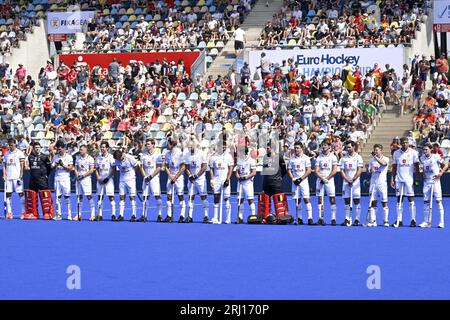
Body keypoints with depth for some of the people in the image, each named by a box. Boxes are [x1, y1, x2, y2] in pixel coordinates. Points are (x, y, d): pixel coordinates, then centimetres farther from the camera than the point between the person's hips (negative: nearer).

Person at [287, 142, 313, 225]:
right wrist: (293, 179, -6)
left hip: (303, 181, -3)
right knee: (297, 200, 3)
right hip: (295, 182, 3)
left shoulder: (306, 158, 0)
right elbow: (289, 170, 10)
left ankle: (310, 218, -12)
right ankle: (299, 218, 8)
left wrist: (301, 179, -13)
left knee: (306, 199, -11)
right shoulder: (292, 159, 9)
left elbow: (309, 171, -5)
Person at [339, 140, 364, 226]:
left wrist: (353, 179, -14)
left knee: (357, 201, -3)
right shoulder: (344, 158, 9)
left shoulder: (358, 157, 0)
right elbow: (342, 171, 5)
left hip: (355, 182, -3)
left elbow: (359, 170, -6)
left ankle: (357, 219, -1)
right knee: (346, 201, 2)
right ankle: (347, 219, 4)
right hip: (346, 183, 3)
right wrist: (347, 179, -10)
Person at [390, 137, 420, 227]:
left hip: (409, 179, -3)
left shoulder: (413, 153, 0)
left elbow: (416, 167, 1)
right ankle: (399, 220, 5)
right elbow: (394, 167, 12)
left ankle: (413, 220, 0)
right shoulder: (396, 153, 8)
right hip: (399, 179, 3)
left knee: (411, 199, -3)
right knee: (399, 200, 3)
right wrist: (392, 179, 5)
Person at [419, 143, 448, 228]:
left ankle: (441, 222, -3)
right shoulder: (422, 158, 5)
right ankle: (427, 222, 10)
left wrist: (440, 173, -13)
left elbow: (446, 165, -3)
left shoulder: (436, 157, -9)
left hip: (435, 181, -5)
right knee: (426, 201, 4)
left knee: (438, 201, -5)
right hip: (426, 182, 5)